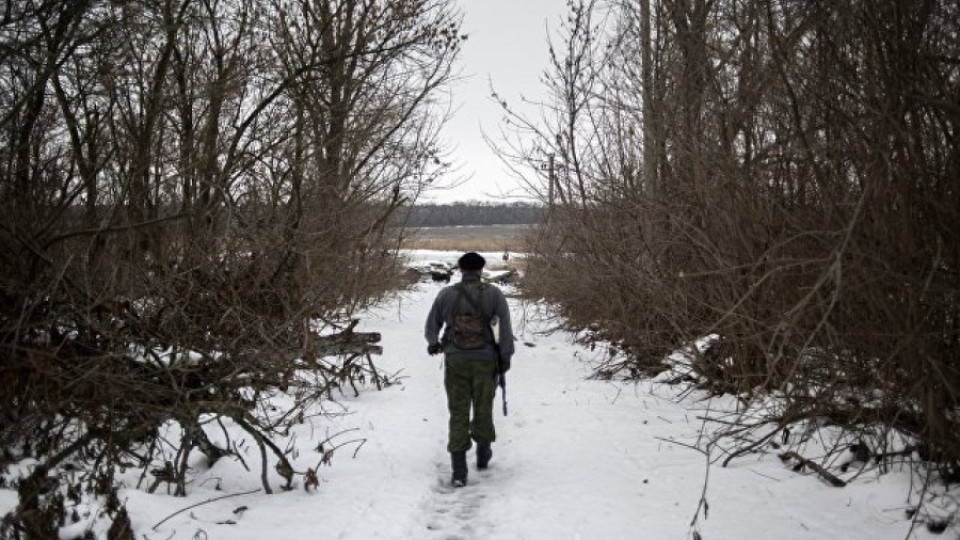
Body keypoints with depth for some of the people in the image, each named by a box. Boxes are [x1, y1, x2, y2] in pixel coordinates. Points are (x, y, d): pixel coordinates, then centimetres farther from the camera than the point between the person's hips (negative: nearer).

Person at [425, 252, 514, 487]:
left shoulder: (446, 294, -3)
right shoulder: (494, 294, -6)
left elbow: (432, 325, 7)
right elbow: (505, 327, -10)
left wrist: (433, 343, 28)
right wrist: (506, 357, 0)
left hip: (455, 362, 0)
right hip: (485, 362, 0)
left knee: (458, 413, 5)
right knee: (483, 409, 19)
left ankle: (458, 470, -1)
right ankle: (483, 454, 38)